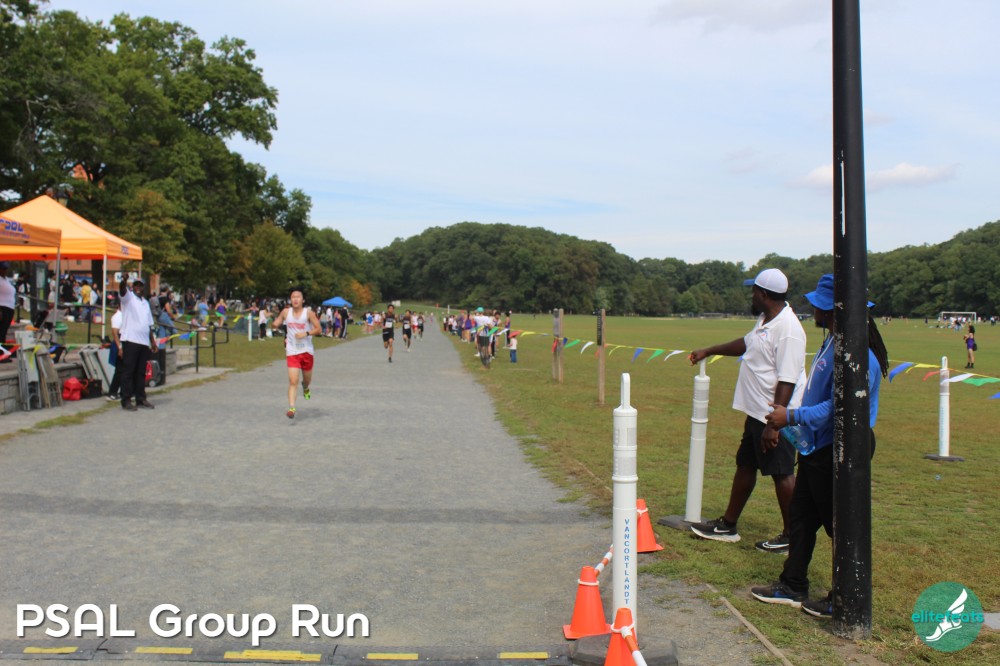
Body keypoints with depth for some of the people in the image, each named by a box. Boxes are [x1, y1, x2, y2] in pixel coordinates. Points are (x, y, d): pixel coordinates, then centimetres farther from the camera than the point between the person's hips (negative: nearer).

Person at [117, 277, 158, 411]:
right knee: (128, 371, -4)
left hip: (144, 342, 6)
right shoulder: (128, 297, 2)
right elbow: (122, 290, -21)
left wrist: (153, 341, 18)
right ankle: (126, 401, -2)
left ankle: (140, 399, 17)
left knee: (141, 372, 10)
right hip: (130, 340, -6)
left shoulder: (145, 302, 21)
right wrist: (123, 280, -43)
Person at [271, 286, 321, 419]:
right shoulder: (286, 312, 0)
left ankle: (305, 388, 54)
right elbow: (275, 325, 9)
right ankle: (291, 408, -16)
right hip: (292, 352, 0)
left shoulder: (309, 313, -7)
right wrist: (274, 323, -15)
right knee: (293, 381, -13)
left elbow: (318, 329, -6)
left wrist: (306, 333, -22)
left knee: (307, 379, 18)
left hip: (306, 351, 0)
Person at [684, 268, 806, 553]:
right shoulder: (765, 320, 9)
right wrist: (709, 351, 36)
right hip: (756, 413, 10)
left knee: (782, 474, 0)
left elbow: (787, 382, -26)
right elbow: (746, 343, 29)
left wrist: (774, 424, -26)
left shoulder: (788, 329, -22)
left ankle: (791, 537, 14)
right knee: (745, 466, 18)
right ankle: (728, 526, 31)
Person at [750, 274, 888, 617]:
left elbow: (838, 408, -27)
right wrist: (793, 418, 16)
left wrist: (792, 417, -20)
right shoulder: (831, 343, 9)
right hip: (818, 447, 11)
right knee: (801, 517, 17)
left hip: (839, 452, -11)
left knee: (840, 525, 3)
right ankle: (792, 587, 30)